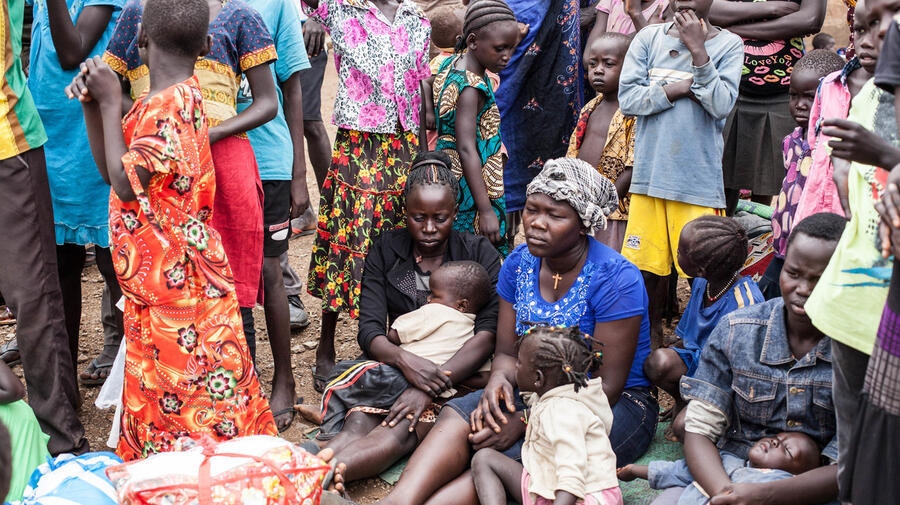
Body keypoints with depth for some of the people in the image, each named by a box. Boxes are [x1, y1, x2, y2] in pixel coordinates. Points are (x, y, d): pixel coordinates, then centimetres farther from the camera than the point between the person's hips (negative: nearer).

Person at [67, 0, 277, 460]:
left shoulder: (168, 103, -20)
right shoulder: (170, 99, 9)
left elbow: (126, 182, -23)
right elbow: (110, 169, 13)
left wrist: (111, 101, -15)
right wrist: (93, 104, 1)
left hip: (178, 279, -10)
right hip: (156, 277, 10)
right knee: (159, 383, 20)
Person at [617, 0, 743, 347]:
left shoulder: (728, 44, 2)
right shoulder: (649, 38, 8)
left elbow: (722, 106, -11)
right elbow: (627, 98, -2)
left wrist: (697, 49, -13)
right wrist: (682, 88, -8)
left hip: (699, 178, -2)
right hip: (649, 173, 2)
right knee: (646, 266, 7)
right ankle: (652, 335, 24)